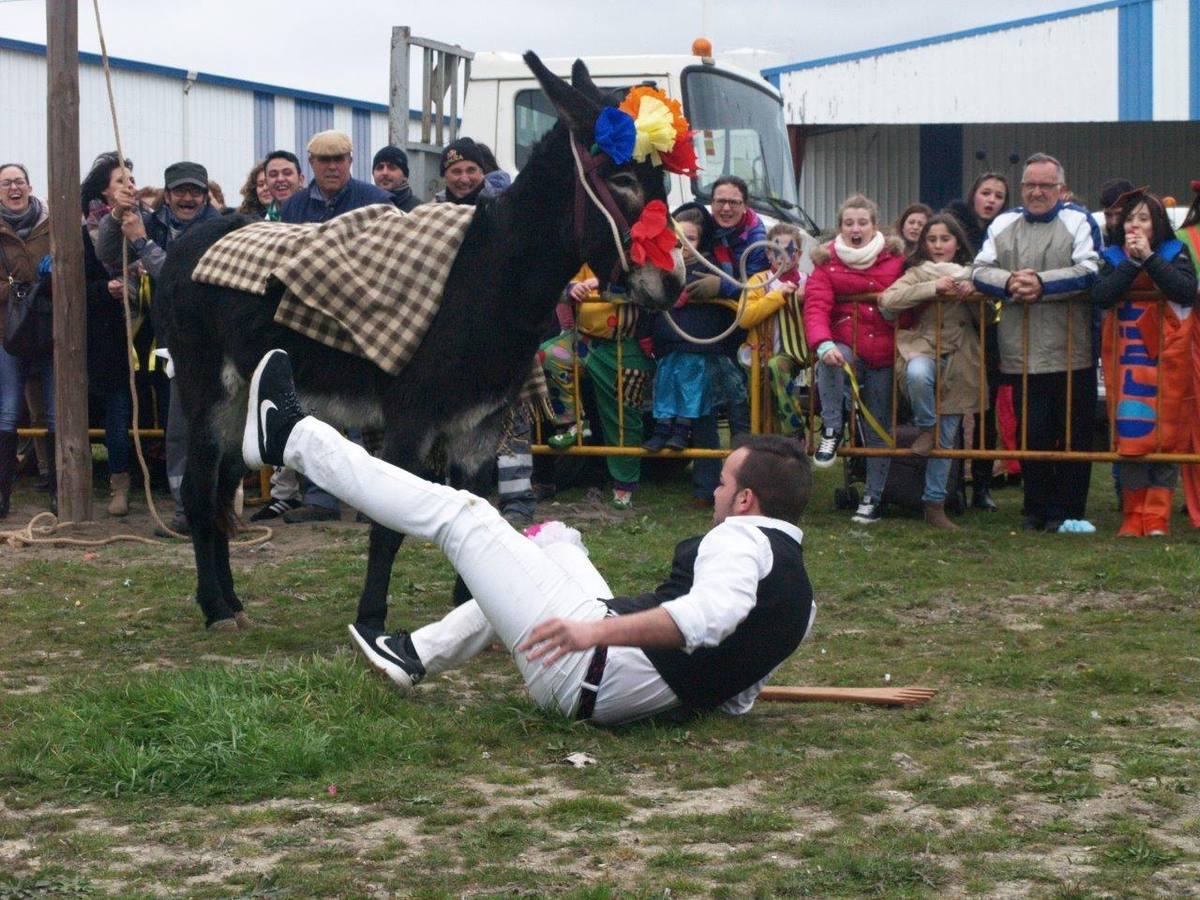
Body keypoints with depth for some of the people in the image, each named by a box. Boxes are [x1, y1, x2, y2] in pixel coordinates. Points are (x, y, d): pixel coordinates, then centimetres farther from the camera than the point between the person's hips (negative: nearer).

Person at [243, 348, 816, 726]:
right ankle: (416, 656, 26)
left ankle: (287, 437, 9)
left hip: (593, 670, -9)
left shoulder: (741, 539, -11)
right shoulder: (801, 595, 13)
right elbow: (736, 700, 14)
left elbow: (713, 612, -33)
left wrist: (596, 629, -42)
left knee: (460, 515, -2)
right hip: (652, 699, 9)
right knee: (556, 547, 32)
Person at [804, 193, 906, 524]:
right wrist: (823, 344, -31)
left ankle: (874, 496, 14)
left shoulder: (895, 259, 3)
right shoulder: (828, 261, -1)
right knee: (829, 362, -37)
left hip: (884, 356, 1)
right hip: (846, 350, -1)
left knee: (878, 429, 3)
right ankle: (831, 431, -23)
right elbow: (816, 307, -13)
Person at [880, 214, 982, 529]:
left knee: (946, 438, 2)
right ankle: (926, 427, -11)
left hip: (958, 360, 3)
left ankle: (935, 503, 11)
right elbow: (887, 300, -13)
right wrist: (934, 288, -19)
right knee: (918, 374, -40)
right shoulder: (917, 273, 5)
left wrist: (971, 295, -9)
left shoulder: (969, 274, 13)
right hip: (923, 348, -3)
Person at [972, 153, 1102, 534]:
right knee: (1031, 434, 7)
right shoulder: (1003, 225, 14)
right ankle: (1036, 510, 17)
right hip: (1022, 354, 3)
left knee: (1074, 434, 3)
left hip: (1071, 354, -3)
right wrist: (1009, 283, -14)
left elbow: (1089, 271, -11)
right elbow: (981, 270, 6)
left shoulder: (1078, 221, 2)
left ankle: (1068, 512, 11)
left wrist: (1042, 284, -20)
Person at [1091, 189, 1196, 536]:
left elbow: (1187, 291, -15)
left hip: (1167, 358, -2)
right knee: (1129, 436, 0)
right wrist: (1132, 262, -15)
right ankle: (1133, 516, 4)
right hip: (1126, 358, 2)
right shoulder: (1112, 257, 8)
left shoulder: (1175, 252, 3)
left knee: (1166, 433, -3)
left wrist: (1149, 258, -17)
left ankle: (1157, 517, -2)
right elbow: (1100, 296, -9)